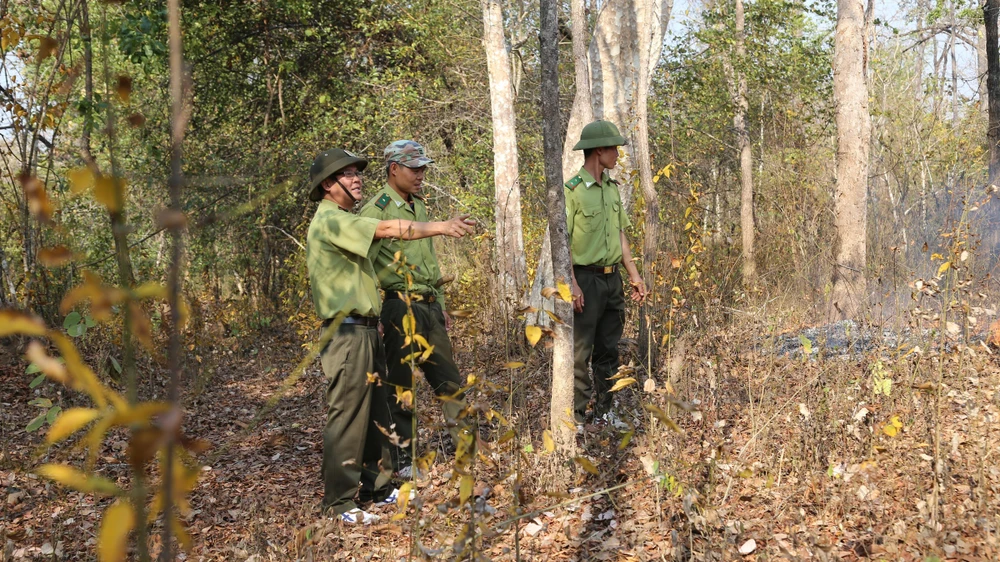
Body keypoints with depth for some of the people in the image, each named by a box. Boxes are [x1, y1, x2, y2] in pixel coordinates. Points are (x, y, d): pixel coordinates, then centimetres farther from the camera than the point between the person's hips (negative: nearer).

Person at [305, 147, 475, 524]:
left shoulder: (343, 221, 21)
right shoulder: (329, 219, -13)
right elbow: (386, 229, -24)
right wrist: (440, 227, -28)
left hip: (365, 331, 10)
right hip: (347, 333, -10)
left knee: (376, 414, 14)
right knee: (347, 418, -6)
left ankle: (377, 487, 24)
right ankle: (339, 501, 1)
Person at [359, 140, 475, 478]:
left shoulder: (419, 207, 17)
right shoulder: (378, 210, -10)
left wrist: (440, 304, 22)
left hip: (428, 307, 8)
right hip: (399, 308, -8)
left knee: (449, 379, 10)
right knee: (401, 386, 0)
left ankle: (469, 450, 20)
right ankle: (403, 462, 10)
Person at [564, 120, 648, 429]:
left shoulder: (612, 188, 12)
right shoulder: (572, 190, -12)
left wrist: (634, 276, 14)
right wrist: (572, 285, -20)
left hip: (613, 279, 8)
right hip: (586, 279, -8)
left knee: (608, 350, 13)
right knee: (580, 352, -2)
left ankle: (604, 410, 23)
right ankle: (576, 416, 5)